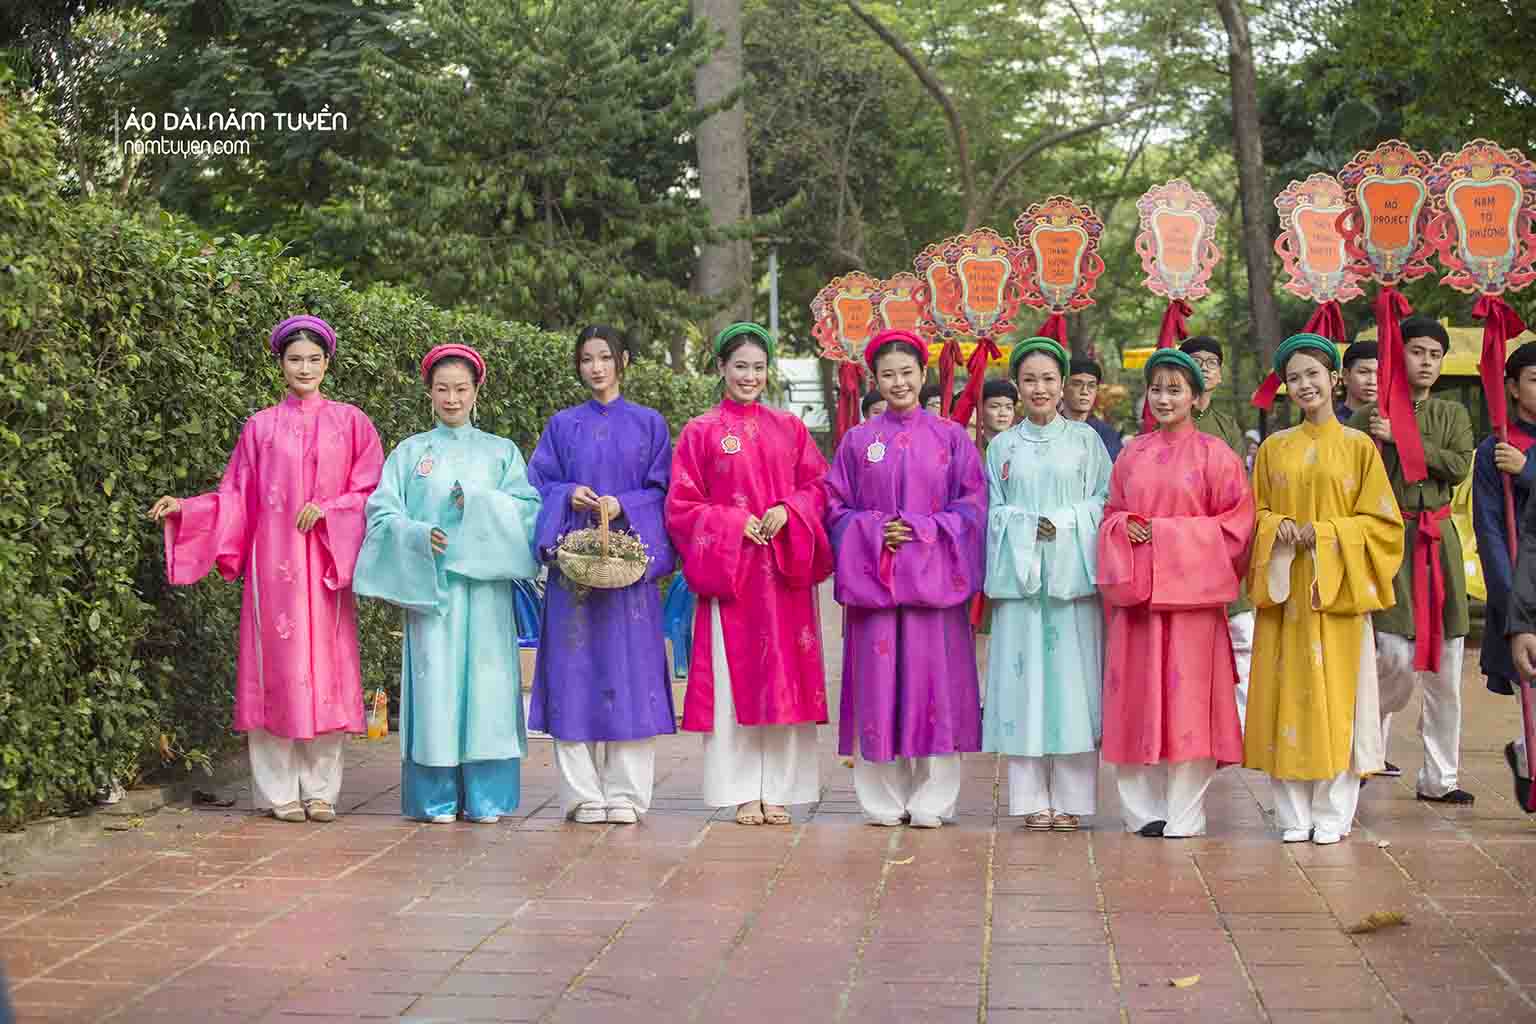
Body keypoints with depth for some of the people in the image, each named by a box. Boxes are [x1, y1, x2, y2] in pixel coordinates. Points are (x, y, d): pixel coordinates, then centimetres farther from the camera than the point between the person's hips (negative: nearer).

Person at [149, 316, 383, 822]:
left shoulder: (350, 422, 8)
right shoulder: (260, 427, 10)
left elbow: (371, 490, 4)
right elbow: (236, 497, 7)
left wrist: (326, 510, -9)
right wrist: (186, 508, -5)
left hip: (328, 563, 0)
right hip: (274, 562, 0)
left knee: (325, 665, -1)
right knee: (277, 665, -3)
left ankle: (320, 789, 7)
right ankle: (279, 790, 3)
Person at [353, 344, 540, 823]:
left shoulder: (502, 452, 14)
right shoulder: (409, 451, 12)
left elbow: (527, 507, 1)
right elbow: (382, 512, 2)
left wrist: (478, 502, -14)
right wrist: (421, 537, -15)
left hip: (485, 583, 0)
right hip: (429, 582, 0)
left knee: (486, 679, -4)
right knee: (435, 679, -5)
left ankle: (486, 795, 1)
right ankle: (437, 796, 1)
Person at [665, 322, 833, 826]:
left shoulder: (790, 429, 12)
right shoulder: (700, 433, 4)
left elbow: (820, 487, 8)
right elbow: (681, 506, 1)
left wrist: (788, 511, -10)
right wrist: (734, 524, -11)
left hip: (784, 573, 2)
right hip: (729, 570, -2)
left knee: (784, 680, 2)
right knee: (733, 681, -2)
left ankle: (778, 789, 9)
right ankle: (742, 792, 6)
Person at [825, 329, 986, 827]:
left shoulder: (951, 437, 6)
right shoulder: (857, 441, 10)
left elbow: (973, 505, 2)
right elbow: (836, 507, 8)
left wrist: (922, 529, -11)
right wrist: (874, 531, -10)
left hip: (933, 576, -1)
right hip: (872, 576, 1)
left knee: (932, 678, -3)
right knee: (879, 681, -1)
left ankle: (932, 799, 5)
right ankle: (883, 799, 6)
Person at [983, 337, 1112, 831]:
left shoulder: (1085, 439, 8)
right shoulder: (1003, 446, 11)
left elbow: (1105, 500, 4)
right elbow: (993, 511, 9)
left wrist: (1065, 521, -11)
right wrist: (1030, 526, -8)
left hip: (1073, 574, -1)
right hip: (1019, 574, 1)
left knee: (1072, 678, -3)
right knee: (1024, 678, -2)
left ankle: (1071, 798, 4)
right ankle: (1031, 798, 4)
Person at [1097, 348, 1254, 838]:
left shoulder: (1214, 454, 1)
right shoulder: (1132, 455, 13)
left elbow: (1236, 523, -3)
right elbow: (1111, 513, 18)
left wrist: (1167, 532, -10)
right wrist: (1124, 528, -5)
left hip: (1190, 590, -4)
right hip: (1136, 592, 4)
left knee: (1187, 695, -5)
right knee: (1138, 697, 3)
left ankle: (1184, 813, 3)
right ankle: (1144, 809, 13)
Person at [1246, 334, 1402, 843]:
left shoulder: (1358, 447, 3)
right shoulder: (1273, 448, 11)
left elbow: (1380, 521, 1)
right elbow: (1255, 513, 13)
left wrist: (1325, 534, -12)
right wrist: (1277, 528, -8)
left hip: (1336, 590, -2)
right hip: (1285, 590, 2)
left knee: (1336, 692, -3)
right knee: (1288, 693, 0)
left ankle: (1333, 814, 6)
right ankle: (1294, 814, 8)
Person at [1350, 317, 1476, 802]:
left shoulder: (1453, 414, 11)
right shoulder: (1370, 416, 1)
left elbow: (1459, 465, -7)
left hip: (1440, 543, 4)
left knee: (1444, 669, 5)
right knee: (1399, 662, -11)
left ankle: (1439, 778, 14)